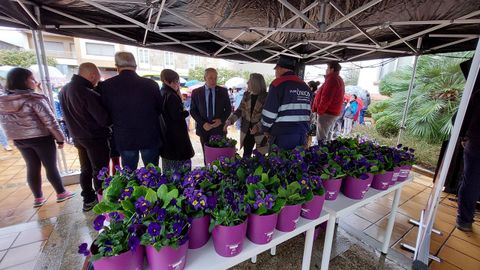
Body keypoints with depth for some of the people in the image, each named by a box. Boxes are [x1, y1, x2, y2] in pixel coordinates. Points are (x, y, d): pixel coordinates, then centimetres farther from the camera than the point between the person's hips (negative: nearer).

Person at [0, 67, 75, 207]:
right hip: (41, 138, -6)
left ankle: (38, 198, 24)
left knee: (32, 168, 15)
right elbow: (50, 121, -19)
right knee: (51, 167, 5)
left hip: (19, 140, 6)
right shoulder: (34, 99, -18)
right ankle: (61, 193, 17)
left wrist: (18, 135, 21)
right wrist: (60, 138, -10)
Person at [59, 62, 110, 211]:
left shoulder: (64, 90, 2)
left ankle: (88, 200, 30)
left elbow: (71, 114, 12)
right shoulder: (88, 94, -24)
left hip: (77, 137, 8)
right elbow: (105, 120, -22)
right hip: (95, 138, -8)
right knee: (100, 172, 5)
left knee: (85, 170, 18)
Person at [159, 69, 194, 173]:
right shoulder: (171, 96, -19)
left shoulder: (161, 94, 10)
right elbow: (176, 116, -23)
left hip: (165, 133, 10)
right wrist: (186, 112, -4)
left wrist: (178, 94, 4)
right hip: (176, 134, -10)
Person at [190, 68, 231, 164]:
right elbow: (192, 110, 2)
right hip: (203, 128, 1)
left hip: (219, 128, 0)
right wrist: (203, 123, -12)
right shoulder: (196, 92, 1)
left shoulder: (223, 91, 1)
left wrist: (221, 120, -11)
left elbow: (228, 108, 6)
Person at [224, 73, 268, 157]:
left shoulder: (266, 97, -11)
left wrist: (258, 126, -25)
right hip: (247, 131, 4)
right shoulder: (246, 95, 5)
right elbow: (239, 110, 6)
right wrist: (230, 120, -7)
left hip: (260, 132, -4)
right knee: (246, 156, 11)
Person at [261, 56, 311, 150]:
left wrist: (266, 129, 2)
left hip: (282, 135, -7)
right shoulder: (305, 86, 15)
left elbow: (269, 112, -12)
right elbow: (307, 112, 18)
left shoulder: (278, 84, -8)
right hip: (302, 134, 7)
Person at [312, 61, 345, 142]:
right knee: (328, 135, 17)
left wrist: (319, 110, -13)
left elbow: (326, 97, -22)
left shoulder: (332, 79, -14)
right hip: (333, 112, 11)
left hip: (327, 112, -11)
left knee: (321, 138, -10)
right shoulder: (339, 80, 20)